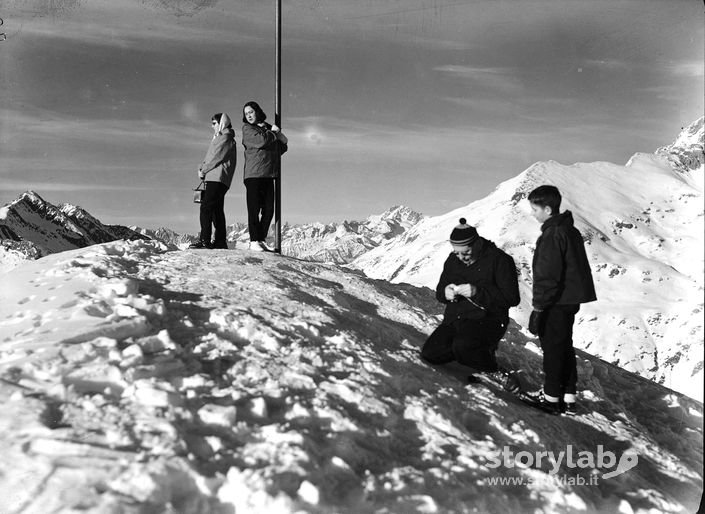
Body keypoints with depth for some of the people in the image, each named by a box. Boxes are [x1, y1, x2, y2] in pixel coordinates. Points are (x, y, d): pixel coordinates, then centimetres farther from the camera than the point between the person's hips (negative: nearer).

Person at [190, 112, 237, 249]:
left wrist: (203, 170, -5)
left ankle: (204, 240, -20)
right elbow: (209, 157, 22)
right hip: (214, 178, 10)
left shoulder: (226, 138, -5)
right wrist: (201, 168, 5)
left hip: (218, 178, -10)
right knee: (217, 209, 10)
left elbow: (217, 157, -13)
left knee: (206, 207, -16)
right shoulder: (219, 138, 26)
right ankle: (220, 241, 14)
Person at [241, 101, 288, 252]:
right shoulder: (247, 128, 3)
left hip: (268, 174, 5)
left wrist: (278, 134, 2)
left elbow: (284, 146, 21)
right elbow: (261, 141, -15)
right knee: (254, 209, -5)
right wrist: (273, 133, 1)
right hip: (253, 174, -5)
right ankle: (254, 241, -1)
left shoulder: (268, 127, 19)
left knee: (268, 210, 4)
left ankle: (262, 240, 13)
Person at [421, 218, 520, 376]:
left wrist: (478, 292, -27)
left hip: (487, 320, -7)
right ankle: (477, 349, 13)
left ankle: (492, 374, -3)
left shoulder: (499, 260, -12)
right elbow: (439, 290, 15)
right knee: (430, 354, -7)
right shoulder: (453, 260, 6)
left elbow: (511, 298, -17)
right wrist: (445, 293, -11)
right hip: (454, 319, 7)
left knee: (462, 347, -34)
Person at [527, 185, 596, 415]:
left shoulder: (552, 235, -20)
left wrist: (538, 307, -18)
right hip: (572, 298, 10)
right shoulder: (570, 230, 11)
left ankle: (552, 398, 12)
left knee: (552, 347, 1)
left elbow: (547, 277, -23)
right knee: (565, 346, 16)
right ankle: (569, 397, 23)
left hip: (557, 302, -10)